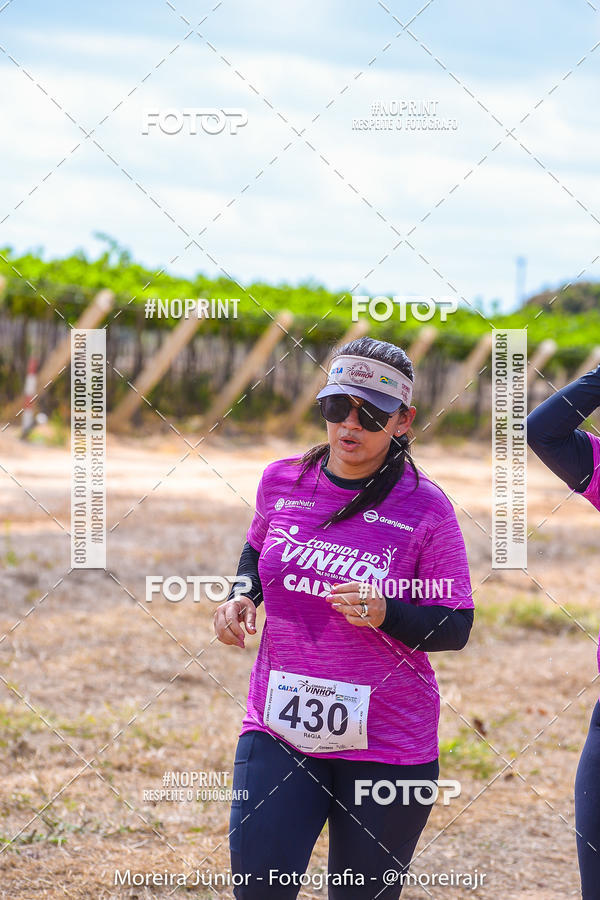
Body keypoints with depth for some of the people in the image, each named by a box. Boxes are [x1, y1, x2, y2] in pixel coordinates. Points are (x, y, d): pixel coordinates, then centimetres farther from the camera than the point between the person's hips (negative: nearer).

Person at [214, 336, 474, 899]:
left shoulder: (426, 509, -8)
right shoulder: (281, 482, 3)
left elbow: (456, 627, -6)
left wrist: (385, 614, -24)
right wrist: (241, 597, 4)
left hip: (386, 742, -2)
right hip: (278, 726, 3)